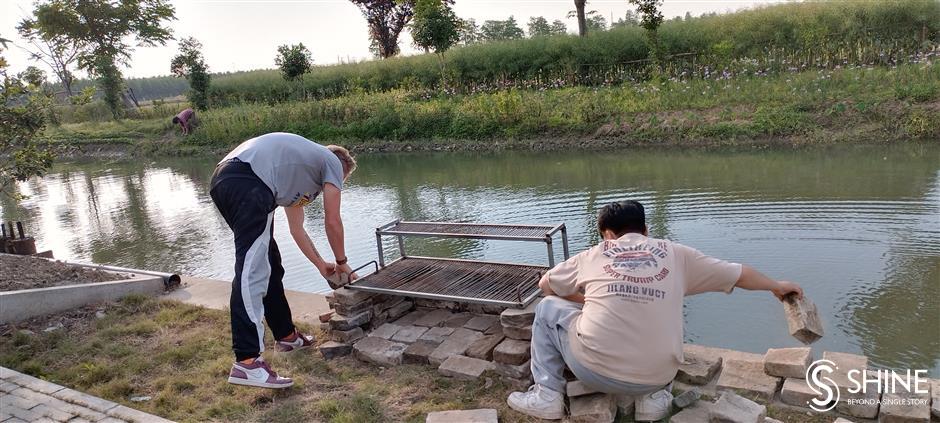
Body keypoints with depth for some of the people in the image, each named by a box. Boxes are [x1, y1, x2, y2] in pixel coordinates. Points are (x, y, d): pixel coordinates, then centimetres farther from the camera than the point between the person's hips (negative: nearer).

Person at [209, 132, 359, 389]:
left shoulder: (299, 169, 38)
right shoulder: (332, 162, 17)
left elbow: (296, 228, 41)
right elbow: (333, 222, 14)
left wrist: (321, 264, 47)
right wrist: (341, 262, 28)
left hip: (223, 181, 10)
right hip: (248, 182, -9)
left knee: (269, 267, 19)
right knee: (252, 272, -15)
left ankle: (286, 335, 31)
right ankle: (246, 362, -21)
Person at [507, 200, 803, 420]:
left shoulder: (593, 255, 10)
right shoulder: (676, 254, 10)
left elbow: (545, 285, 25)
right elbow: (739, 275, 21)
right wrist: (777, 286, 41)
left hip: (597, 371, -2)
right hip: (655, 376, 2)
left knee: (548, 307, 23)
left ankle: (548, 395, 16)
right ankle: (655, 396, 18)